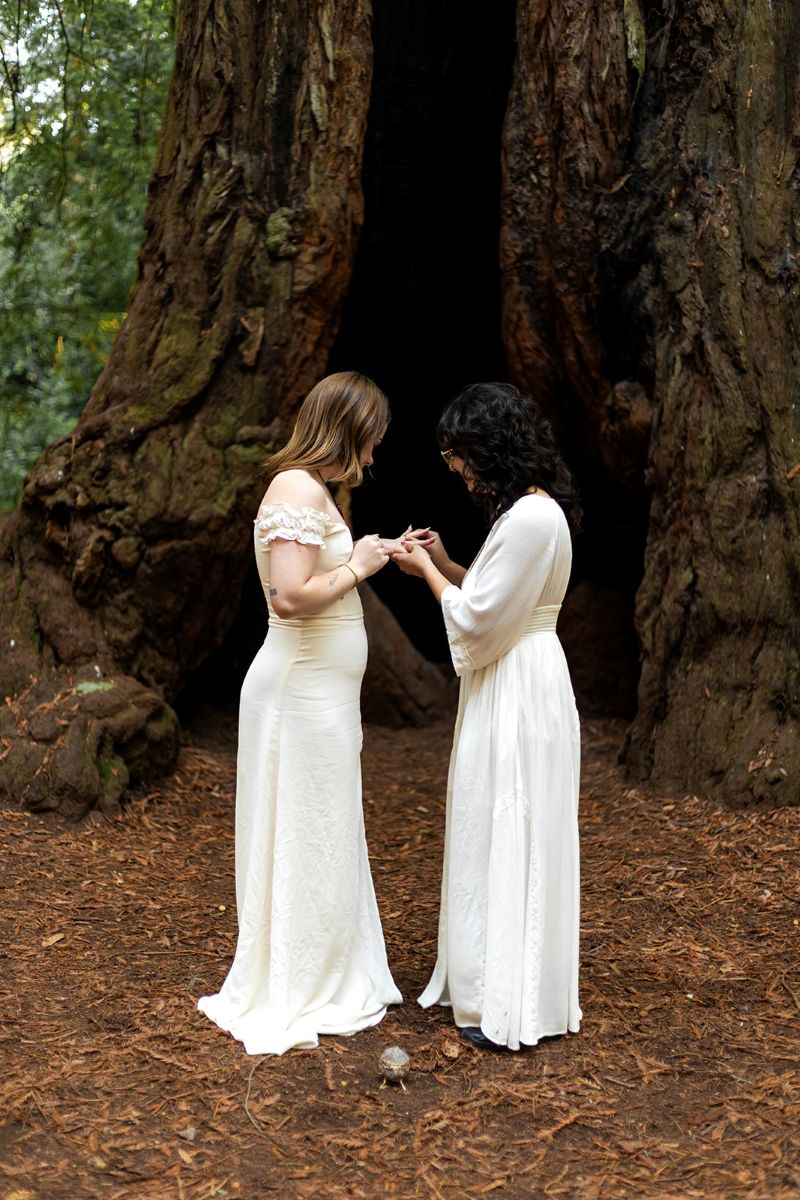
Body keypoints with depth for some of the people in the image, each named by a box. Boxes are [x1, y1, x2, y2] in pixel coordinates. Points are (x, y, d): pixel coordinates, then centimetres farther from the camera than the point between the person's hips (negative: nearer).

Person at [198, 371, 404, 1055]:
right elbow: (291, 597, -26)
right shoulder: (302, 488, -17)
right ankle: (301, 999, 15)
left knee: (326, 838, 17)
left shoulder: (309, 489, 14)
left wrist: (378, 556, 12)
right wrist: (357, 566, -14)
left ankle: (334, 982, 30)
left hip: (320, 691, 10)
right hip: (303, 690, -10)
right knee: (307, 841, 1)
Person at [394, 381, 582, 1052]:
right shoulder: (528, 510, 11)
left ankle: (509, 1006, 10)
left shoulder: (532, 518, -21)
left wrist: (427, 571, -7)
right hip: (507, 687, 10)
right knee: (494, 840, 17)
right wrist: (445, 564, 10)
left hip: (518, 695, -10)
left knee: (508, 842, -2)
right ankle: (486, 979, 30)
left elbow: (476, 620, -20)